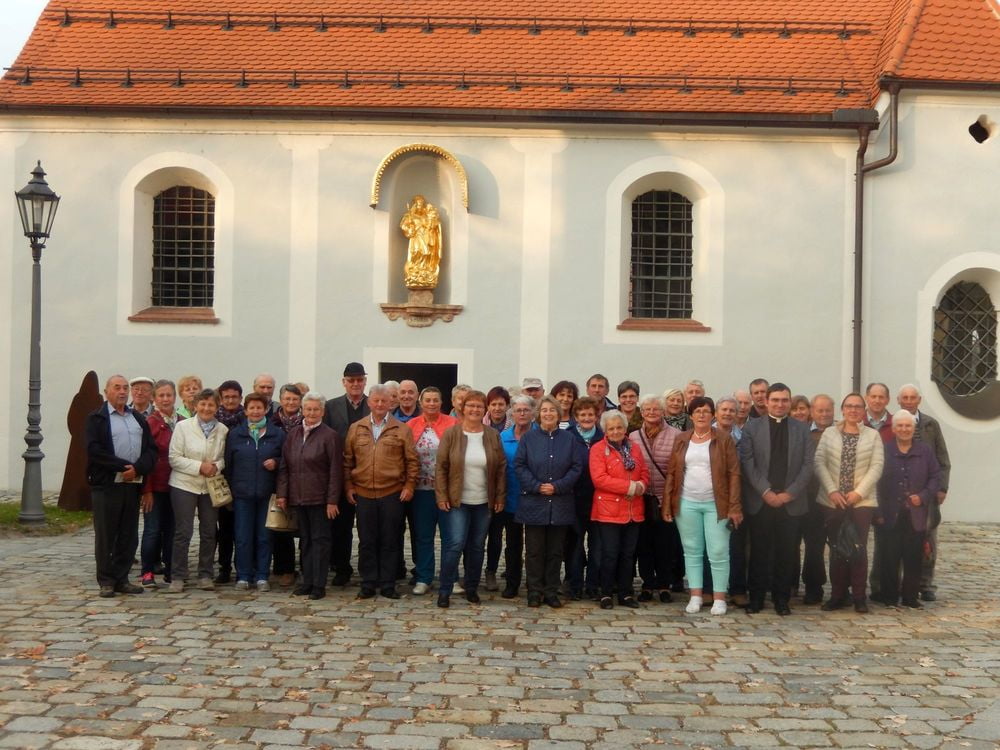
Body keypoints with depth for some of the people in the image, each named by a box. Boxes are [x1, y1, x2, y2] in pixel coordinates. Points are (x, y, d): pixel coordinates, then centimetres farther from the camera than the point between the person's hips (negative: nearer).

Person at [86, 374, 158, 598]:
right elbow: (94, 450, -11)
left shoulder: (138, 419, 16)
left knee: (129, 536, 6)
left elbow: (151, 449, 9)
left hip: (132, 484, 5)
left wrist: (138, 468, -10)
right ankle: (106, 581, 9)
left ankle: (121, 579, 14)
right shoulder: (96, 418, 1)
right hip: (106, 485, -5)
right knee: (105, 535, 1)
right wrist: (124, 466, -15)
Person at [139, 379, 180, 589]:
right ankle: (147, 572, 9)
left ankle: (170, 572, 16)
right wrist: (147, 490, -12)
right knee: (153, 529, -1)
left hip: (175, 484, 4)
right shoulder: (151, 422, -7)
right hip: (156, 485, -4)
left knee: (171, 529, 9)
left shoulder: (182, 423, 8)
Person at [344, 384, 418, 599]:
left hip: (392, 494, -2)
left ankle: (388, 585, 13)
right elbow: (348, 460, 11)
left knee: (390, 542, 5)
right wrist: (349, 486, 6)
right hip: (363, 493, 2)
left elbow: (411, 460, 2)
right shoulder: (356, 428, 7)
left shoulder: (402, 429, 1)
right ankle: (368, 584, 16)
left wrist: (409, 486, -4)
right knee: (366, 542, 7)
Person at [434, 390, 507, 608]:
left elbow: (501, 468, 6)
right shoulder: (451, 434, -3)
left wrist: (500, 497, 2)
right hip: (457, 500, -3)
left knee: (477, 547, 10)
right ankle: (445, 590, -1)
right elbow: (441, 467, -3)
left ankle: (471, 588, 23)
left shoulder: (493, 436, 4)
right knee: (455, 544, -10)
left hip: (484, 502, 3)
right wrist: (441, 496, -8)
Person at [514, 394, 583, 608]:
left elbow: (576, 467, 1)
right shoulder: (528, 437, 2)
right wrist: (536, 486, -13)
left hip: (560, 504, 1)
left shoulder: (568, 439, 5)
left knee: (556, 550, 7)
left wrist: (558, 486, -11)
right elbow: (519, 465, -2)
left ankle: (552, 592, 16)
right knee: (534, 550, 3)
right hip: (533, 503, -1)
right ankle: (535, 592, 12)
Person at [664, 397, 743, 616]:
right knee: (692, 551, 8)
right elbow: (672, 473, 8)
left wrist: (734, 507, -10)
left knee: (718, 552, -2)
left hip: (716, 504, -3)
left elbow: (733, 474, -4)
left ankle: (719, 598, 7)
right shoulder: (681, 440, 7)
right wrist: (667, 504, 2)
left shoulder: (724, 440, 0)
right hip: (687, 503, 3)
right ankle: (695, 597, 15)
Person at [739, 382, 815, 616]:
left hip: (791, 501, 1)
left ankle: (781, 598, 14)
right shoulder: (752, 427, 5)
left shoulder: (801, 429, 9)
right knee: (759, 551, 3)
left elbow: (808, 464, 3)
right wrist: (766, 492, -11)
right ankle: (756, 597, 12)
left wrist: (789, 493, -7)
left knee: (786, 552, 3)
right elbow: (747, 462, -2)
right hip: (760, 500, -1)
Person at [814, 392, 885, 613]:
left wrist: (859, 492, -11)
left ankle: (859, 596, 5)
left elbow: (877, 466, -2)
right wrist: (832, 491, -9)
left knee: (859, 548, -3)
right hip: (833, 501, 1)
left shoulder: (873, 435, 5)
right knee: (836, 548, 4)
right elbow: (819, 462, 1)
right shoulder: (829, 433, 8)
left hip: (862, 501, -1)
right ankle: (838, 595, 11)